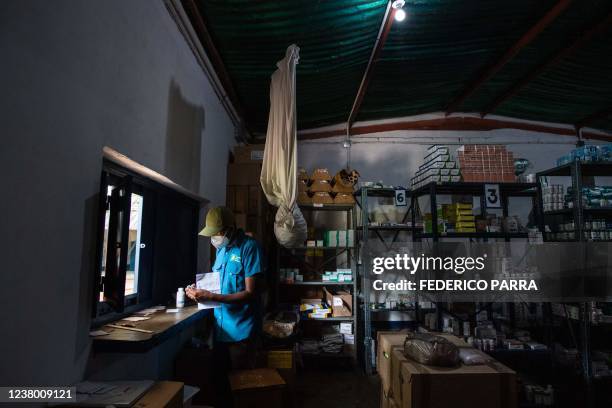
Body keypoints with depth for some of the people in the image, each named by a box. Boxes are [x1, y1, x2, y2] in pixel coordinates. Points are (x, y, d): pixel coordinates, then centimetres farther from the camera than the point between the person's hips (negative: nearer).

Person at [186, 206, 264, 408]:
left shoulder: (249, 247, -16)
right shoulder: (222, 249, 9)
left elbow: (250, 293, -20)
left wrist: (210, 296, -23)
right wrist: (200, 289, -2)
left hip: (240, 331, -7)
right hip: (221, 329, 7)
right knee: (220, 379, 18)